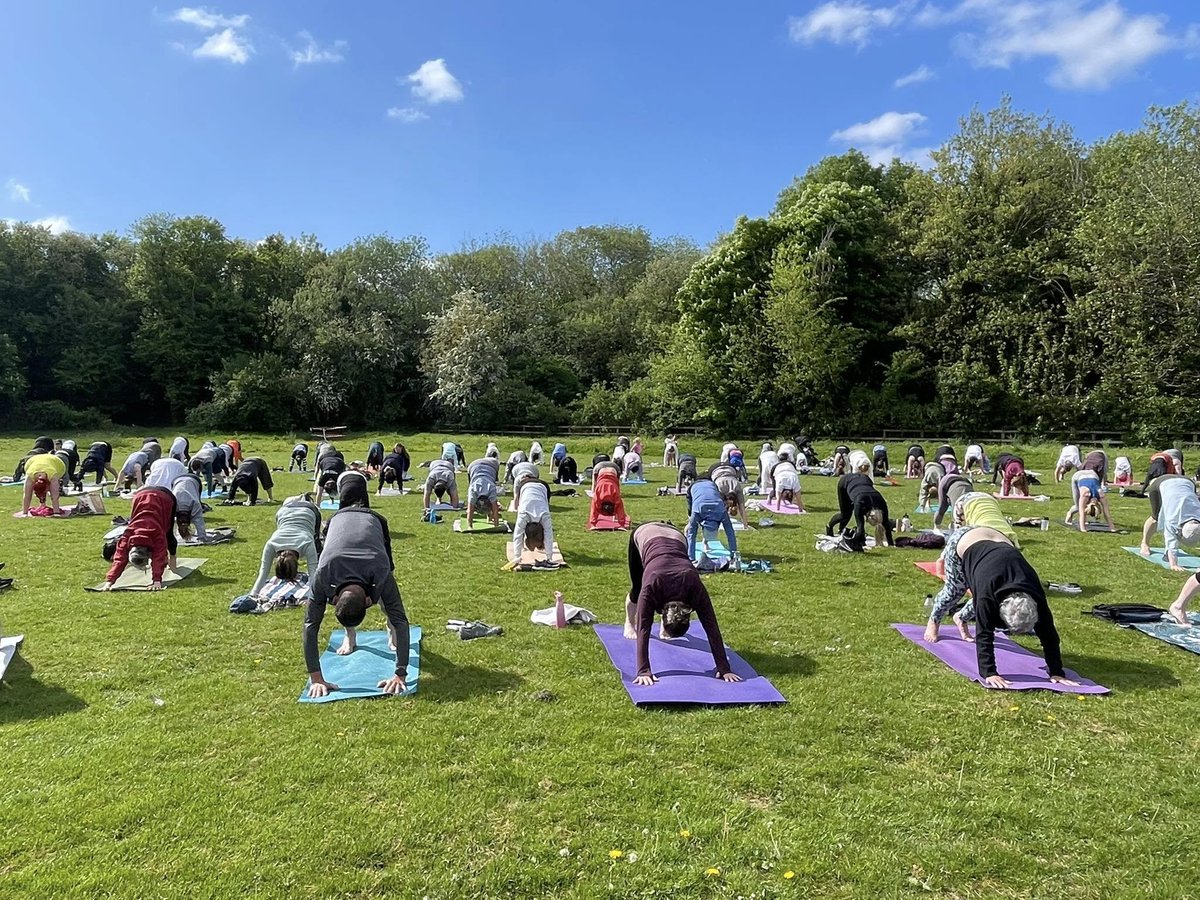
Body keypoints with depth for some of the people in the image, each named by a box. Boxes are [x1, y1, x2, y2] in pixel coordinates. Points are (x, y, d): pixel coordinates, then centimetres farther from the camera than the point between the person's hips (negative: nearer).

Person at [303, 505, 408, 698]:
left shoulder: (381, 576, -41)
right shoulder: (322, 578, -40)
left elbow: (401, 622, -39)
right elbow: (310, 625, -34)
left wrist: (400, 675, -43)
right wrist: (316, 678, -37)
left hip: (373, 520, -1)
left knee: (387, 586, -1)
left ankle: (391, 631, 24)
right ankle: (350, 637, 17)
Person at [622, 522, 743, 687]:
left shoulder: (696, 589, -34)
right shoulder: (650, 588, -40)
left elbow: (712, 628, -32)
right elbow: (643, 630, -41)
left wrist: (724, 669, -35)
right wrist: (643, 671, -49)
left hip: (676, 536, 1)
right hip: (644, 534, -1)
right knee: (637, 589, 11)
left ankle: (663, 629, 31)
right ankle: (629, 624, 40)